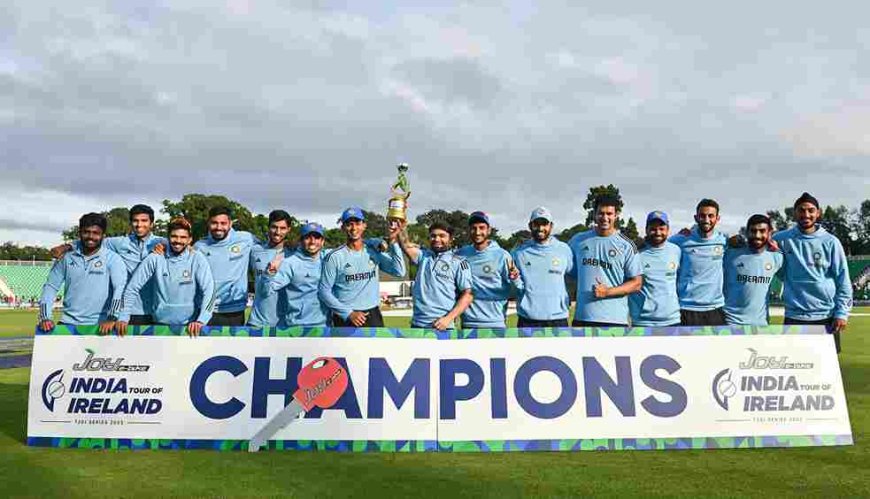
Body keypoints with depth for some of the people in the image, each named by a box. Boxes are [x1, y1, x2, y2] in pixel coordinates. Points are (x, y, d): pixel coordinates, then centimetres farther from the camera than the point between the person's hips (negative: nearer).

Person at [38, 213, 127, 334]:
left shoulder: (112, 259, -3)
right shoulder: (66, 258, 8)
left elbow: (120, 288, -14)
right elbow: (50, 287, 10)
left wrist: (112, 318, -26)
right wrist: (45, 317, -3)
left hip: (100, 326, -3)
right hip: (68, 323, 3)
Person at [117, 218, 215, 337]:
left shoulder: (197, 259, -6)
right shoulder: (155, 258, -3)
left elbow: (209, 291, -15)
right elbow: (132, 289, 0)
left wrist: (201, 320, -26)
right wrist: (124, 317, -9)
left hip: (190, 325, -1)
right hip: (161, 323, 1)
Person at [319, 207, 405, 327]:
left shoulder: (375, 251, 3)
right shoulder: (334, 257, -6)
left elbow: (399, 271, -8)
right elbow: (324, 291, -6)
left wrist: (393, 241, -14)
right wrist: (348, 313, -13)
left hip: (373, 316, 3)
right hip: (345, 318, -3)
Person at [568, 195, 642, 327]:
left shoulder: (627, 245, 0)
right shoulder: (578, 240, 8)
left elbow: (636, 283, -2)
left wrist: (608, 291, -15)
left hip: (614, 320, -3)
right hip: (581, 317, 3)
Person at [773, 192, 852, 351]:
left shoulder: (830, 242, 0)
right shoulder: (782, 239, 0)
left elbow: (843, 280, 2)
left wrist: (842, 312, -3)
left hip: (826, 316, 1)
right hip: (794, 316, -1)